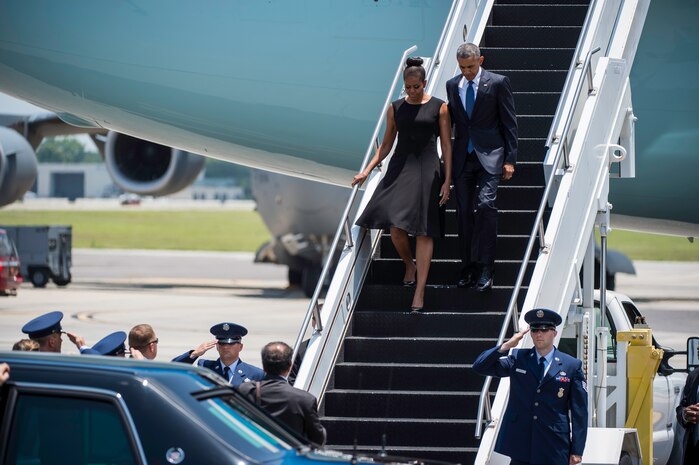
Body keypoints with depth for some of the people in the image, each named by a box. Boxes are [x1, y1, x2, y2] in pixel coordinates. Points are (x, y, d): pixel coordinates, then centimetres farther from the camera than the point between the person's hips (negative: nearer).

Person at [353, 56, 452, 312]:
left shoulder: (439, 108, 1)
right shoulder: (396, 108, 8)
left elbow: (446, 145, 1)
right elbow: (386, 144, 14)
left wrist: (447, 180, -5)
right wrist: (367, 171, 5)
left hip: (427, 170, -2)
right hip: (400, 167, 2)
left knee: (424, 231, -4)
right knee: (396, 226, -10)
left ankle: (419, 291, -4)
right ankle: (409, 266, 21)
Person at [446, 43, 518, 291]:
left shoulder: (497, 83, -3)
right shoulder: (452, 85, 10)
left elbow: (509, 123, -2)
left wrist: (509, 159, -6)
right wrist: (449, 158, 10)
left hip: (489, 156, -4)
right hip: (462, 157, 4)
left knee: (485, 205, -18)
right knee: (464, 212, 5)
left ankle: (485, 268, -16)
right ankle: (468, 266, 13)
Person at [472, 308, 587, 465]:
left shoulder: (572, 366, 3)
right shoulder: (517, 359, 9)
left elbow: (579, 411, 2)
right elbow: (479, 367, 4)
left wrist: (577, 451, -3)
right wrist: (506, 346, -8)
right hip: (520, 446, 2)